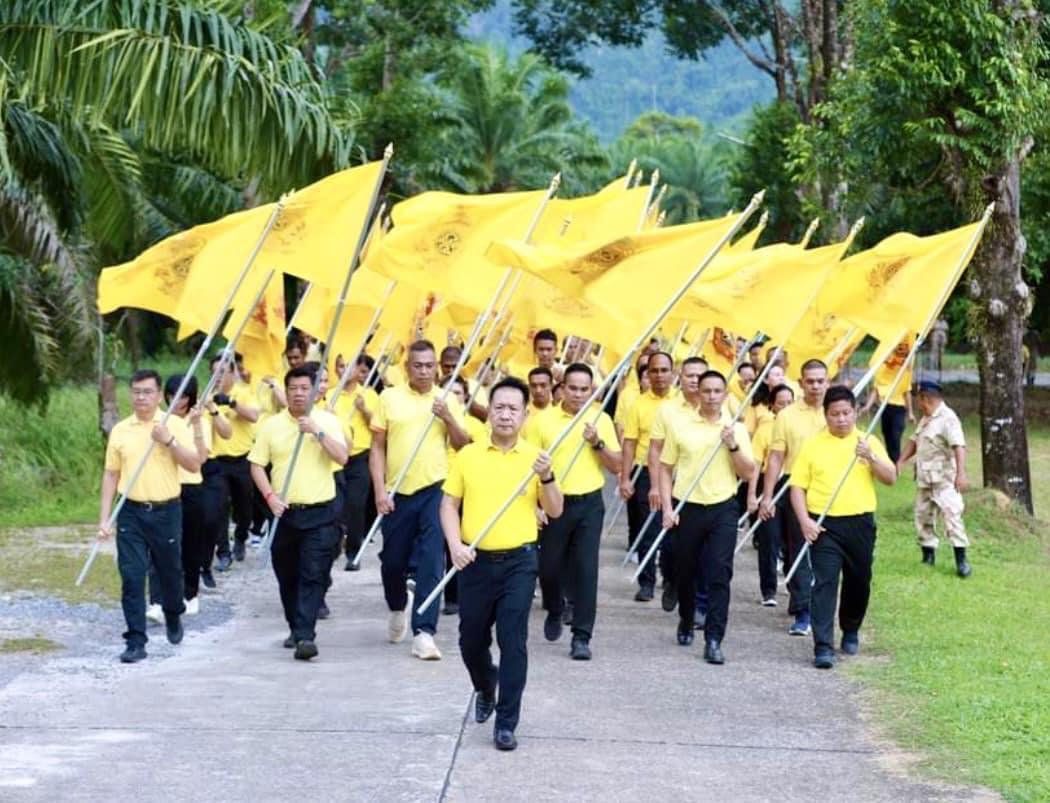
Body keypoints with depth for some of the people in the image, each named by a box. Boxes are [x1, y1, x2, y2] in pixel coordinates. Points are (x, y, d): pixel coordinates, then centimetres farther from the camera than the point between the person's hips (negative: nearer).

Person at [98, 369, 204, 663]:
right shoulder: (120, 430, 5)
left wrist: (169, 441, -19)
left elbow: (194, 464, -6)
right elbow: (111, 474, 8)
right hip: (131, 512, 1)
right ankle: (135, 642, -2)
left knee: (170, 572, 13)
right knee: (131, 577, -5)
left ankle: (173, 617, 42)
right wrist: (104, 518, 3)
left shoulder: (175, 424, -1)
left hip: (166, 510, -1)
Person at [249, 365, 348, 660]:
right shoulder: (272, 425, 4)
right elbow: (257, 464, 5)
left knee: (313, 576, -10)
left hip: (320, 513, -2)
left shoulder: (327, 421, 1)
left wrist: (318, 432, -19)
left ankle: (306, 636, -15)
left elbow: (342, 458, -9)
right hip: (285, 513, 2)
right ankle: (295, 628, 29)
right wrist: (270, 496, -8)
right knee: (287, 576, 12)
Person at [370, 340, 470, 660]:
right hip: (398, 492, 1)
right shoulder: (389, 398, 2)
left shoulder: (447, 400, 5)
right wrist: (380, 489, -5)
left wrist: (448, 418, -11)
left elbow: (463, 445, 6)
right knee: (393, 560, 13)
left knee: (431, 563, -8)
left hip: (435, 490, -1)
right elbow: (377, 447, 3)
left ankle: (424, 632, -8)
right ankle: (398, 608, 43)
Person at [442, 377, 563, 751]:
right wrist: (455, 545, -9)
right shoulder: (468, 455, 2)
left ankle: (506, 723, -1)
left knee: (513, 641, -7)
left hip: (519, 562, -2)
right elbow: (449, 504, 5)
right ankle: (486, 690, 43)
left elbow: (555, 512, 0)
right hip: (476, 561, 2)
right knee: (471, 640, 12)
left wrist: (546, 478, -17)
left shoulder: (535, 457, 0)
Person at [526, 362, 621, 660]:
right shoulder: (544, 420, -1)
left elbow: (616, 467, 4)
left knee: (586, 570, -5)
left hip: (589, 503, 0)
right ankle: (554, 612, 39)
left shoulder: (602, 420, 3)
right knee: (549, 566, 9)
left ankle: (581, 636, -2)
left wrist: (597, 443, -12)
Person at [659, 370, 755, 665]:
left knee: (720, 574, -9)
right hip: (687, 507, 1)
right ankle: (686, 622, 38)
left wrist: (733, 446, -12)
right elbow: (665, 468, 6)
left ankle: (713, 640, -10)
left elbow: (748, 474, 3)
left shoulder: (736, 429, 3)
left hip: (722, 508, -1)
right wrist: (667, 507, -3)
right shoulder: (680, 425, 2)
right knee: (685, 572, 13)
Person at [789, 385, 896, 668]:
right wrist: (804, 520, -11)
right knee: (824, 583, -11)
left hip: (860, 523, 2)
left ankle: (851, 632, 37)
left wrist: (871, 458, -19)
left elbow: (891, 478, -1)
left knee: (859, 582, 13)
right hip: (824, 525, -2)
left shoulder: (868, 442, 7)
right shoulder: (812, 445, 3)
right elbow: (797, 486, 2)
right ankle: (823, 647, -14)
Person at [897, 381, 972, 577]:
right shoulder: (926, 419, 15)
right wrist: (901, 462, 11)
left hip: (944, 479, -9)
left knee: (951, 514, -16)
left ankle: (961, 560, -17)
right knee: (923, 516, 12)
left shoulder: (947, 418, -15)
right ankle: (928, 556, 24)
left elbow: (959, 446, -24)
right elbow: (914, 441, 24)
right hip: (924, 478, 9)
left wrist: (961, 473, -34)